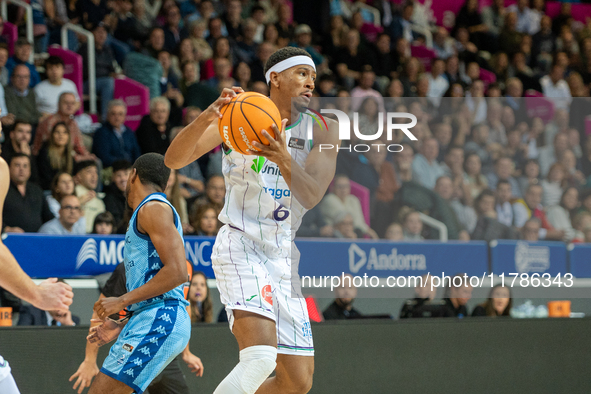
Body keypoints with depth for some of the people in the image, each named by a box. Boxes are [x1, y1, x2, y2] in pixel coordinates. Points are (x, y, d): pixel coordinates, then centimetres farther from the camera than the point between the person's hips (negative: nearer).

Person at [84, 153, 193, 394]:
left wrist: (122, 301, -14)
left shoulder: (153, 208, -4)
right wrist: (123, 328, 23)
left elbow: (177, 272, -17)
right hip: (153, 322, 10)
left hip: (159, 321, -10)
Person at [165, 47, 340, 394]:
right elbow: (174, 159, -17)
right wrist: (207, 118, -36)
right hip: (241, 247, -5)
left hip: (286, 257, 5)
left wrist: (284, 159, -34)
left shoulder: (322, 129, 2)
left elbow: (311, 196, -13)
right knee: (260, 356, -29)